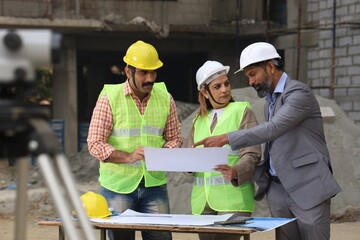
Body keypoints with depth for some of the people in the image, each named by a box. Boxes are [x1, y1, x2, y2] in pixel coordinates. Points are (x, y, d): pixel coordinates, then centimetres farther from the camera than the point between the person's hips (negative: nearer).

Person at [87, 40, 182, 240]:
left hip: (154, 184, 3)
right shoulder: (109, 98, -5)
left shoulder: (165, 98, 6)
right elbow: (95, 143, -7)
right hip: (118, 185, -3)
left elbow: (174, 138, 13)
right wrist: (129, 157, -22)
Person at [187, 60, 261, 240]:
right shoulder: (200, 119, 19)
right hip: (203, 199, 5)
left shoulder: (242, 111, 4)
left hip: (232, 197, -5)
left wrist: (235, 171, -26)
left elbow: (252, 154, -6)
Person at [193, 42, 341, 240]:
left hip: (307, 188, -8)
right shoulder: (270, 101, 20)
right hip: (278, 190, 8)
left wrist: (226, 138, -24)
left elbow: (273, 129, -24)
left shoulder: (299, 93, -10)